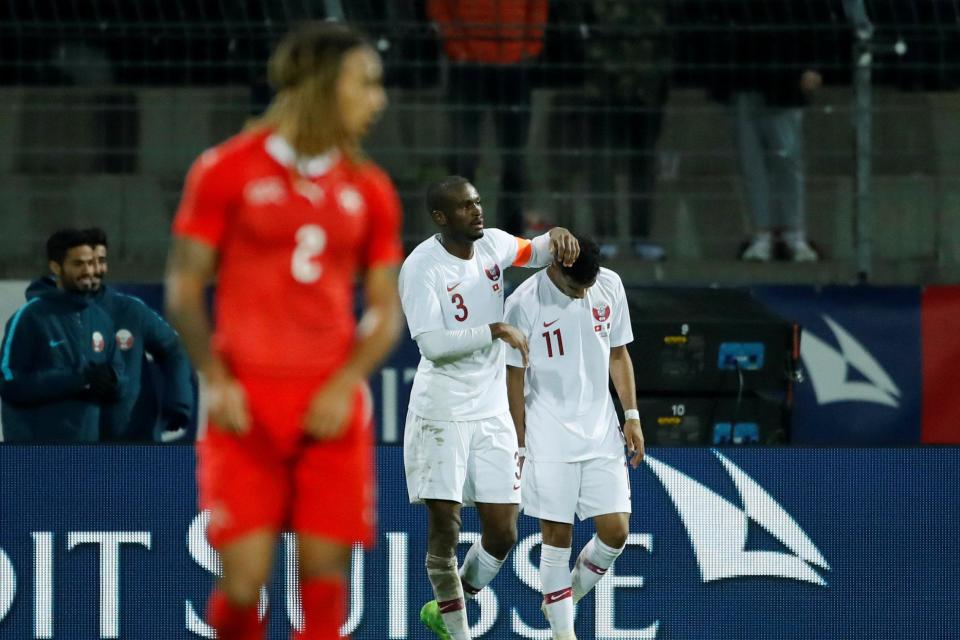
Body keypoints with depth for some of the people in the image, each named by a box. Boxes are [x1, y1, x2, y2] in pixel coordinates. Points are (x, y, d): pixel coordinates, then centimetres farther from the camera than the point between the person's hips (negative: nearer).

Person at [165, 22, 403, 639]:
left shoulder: (370, 189, 10)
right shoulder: (228, 170, 1)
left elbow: (386, 311, 11)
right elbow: (184, 290, 2)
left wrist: (345, 385, -6)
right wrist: (216, 381, -10)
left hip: (331, 407, 3)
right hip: (247, 404, -3)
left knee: (325, 579, -5)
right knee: (244, 581, -9)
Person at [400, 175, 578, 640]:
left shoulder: (492, 244, 4)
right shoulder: (422, 267, -14)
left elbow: (535, 254, 21)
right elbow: (432, 344, -21)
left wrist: (556, 237, -2)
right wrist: (494, 330, -25)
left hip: (492, 410, 6)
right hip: (442, 410, -6)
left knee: (502, 533, 3)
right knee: (445, 527, -4)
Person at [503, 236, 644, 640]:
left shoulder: (610, 286, 1)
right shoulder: (525, 303, -12)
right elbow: (515, 378, -5)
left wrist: (632, 417, 9)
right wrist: (519, 446, -4)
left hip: (601, 435, 4)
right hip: (549, 440, -4)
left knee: (615, 531, 0)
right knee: (557, 535, -2)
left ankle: (564, 601, 23)